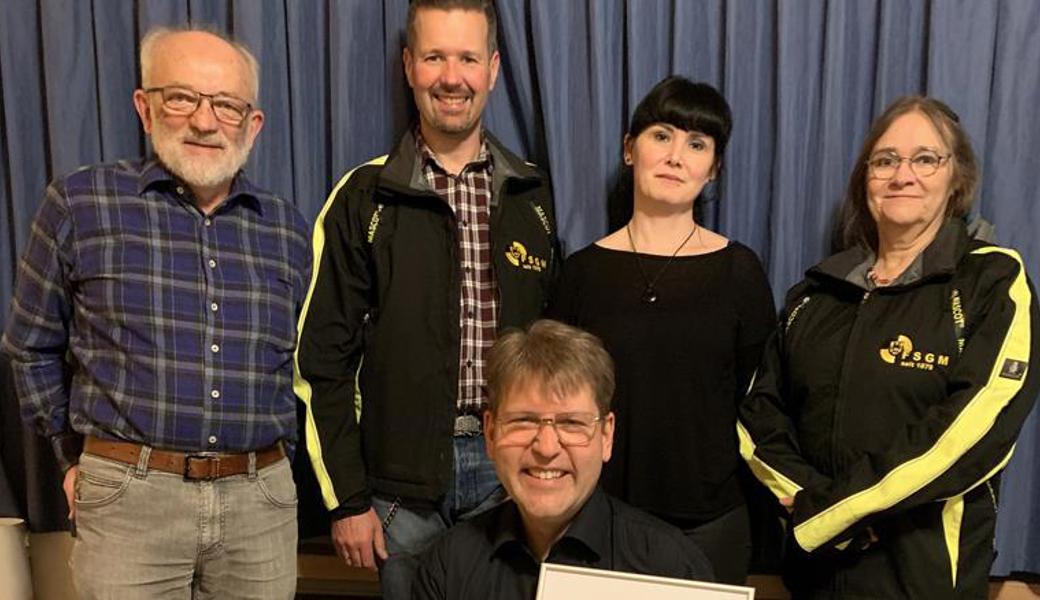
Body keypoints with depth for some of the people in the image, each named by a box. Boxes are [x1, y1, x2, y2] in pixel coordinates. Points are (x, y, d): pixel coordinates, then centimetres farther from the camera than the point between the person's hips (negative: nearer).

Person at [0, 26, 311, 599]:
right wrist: (76, 455, 9)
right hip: (128, 498, -2)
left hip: (262, 504, 3)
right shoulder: (80, 203, -2)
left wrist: (274, 459, 12)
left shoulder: (286, 228, 5)